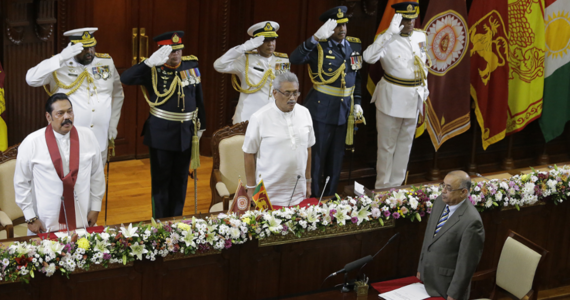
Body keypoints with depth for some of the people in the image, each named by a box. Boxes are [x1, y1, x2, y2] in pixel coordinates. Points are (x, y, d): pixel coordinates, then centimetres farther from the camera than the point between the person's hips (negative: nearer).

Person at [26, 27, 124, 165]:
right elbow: (31, 79, -22)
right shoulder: (60, 66, -7)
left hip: (100, 138, 4)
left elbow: (117, 93, 17)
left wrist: (113, 123, 12)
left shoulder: (106, 62, 6)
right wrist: (61, 58, -28)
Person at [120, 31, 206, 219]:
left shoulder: (191, 66, 3)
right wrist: (149, 63, -33)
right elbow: (125, 79, -23)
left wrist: (200, 126, 15)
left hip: (186, 132, 4)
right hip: (161, 132, -4)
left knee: (180, 179, 12)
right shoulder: (153, 70, -8)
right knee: (161, 180, 5)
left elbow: (198, 98, 12)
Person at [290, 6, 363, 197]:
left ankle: (331, 195, 28)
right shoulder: (319, 47, -11)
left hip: (344, 109, 5)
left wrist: (357, 102, 10)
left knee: (337, 156, 14)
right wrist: (316, 38, -36)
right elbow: (295, 59, -28)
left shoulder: (355, 46, 5)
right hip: (321, 108, -5)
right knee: (317, 155, 4)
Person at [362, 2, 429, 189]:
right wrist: (390, 32, -36)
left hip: (414, 98, 6)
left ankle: (396, 185, 25)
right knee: (387, 146, 4)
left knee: (405, 144, 14)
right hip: (391, 98, -6)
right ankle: (382, 187, 15)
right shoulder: (388, 39, -14)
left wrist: (425, 87, 15)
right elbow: (368, 57, -33)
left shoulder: (420, 36, 4)